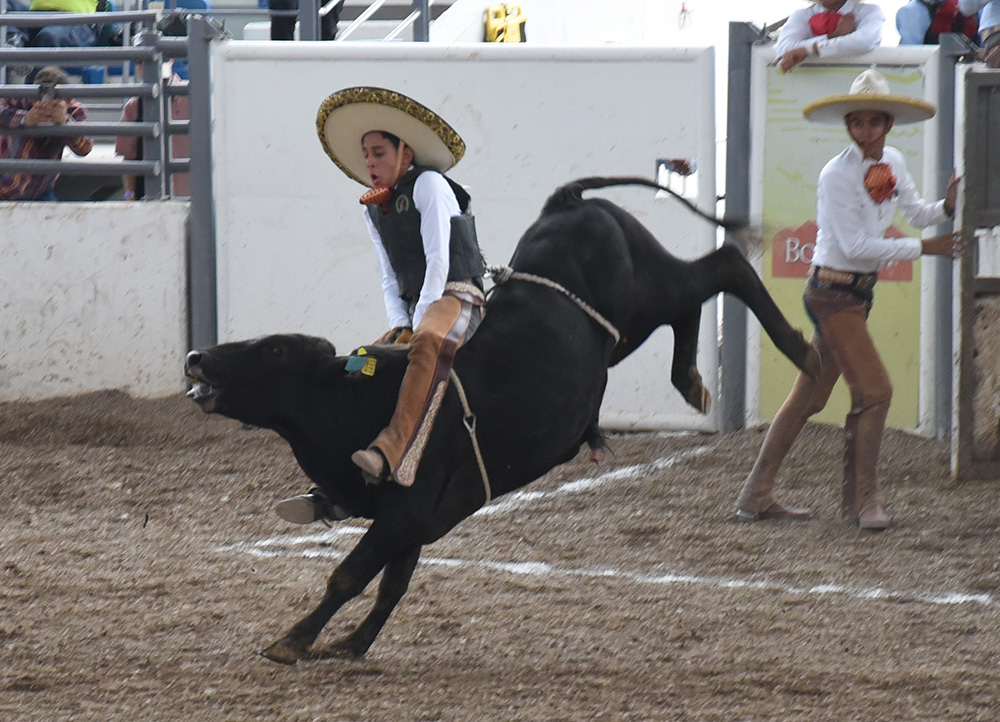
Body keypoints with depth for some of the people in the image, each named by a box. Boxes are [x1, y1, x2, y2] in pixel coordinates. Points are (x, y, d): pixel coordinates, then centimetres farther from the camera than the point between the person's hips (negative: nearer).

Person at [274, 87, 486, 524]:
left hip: (456, 297, -8)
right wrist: (400, 328, -3)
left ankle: (391, 454, -58)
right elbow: (389, 281, 16)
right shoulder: (373, 209, 18)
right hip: (414, 311, 8)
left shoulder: (428, 184, -4)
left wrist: (419, 326, -16)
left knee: (430, 344, -39)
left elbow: (438, 261, -11)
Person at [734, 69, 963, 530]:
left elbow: (917, 213, 10)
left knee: (808, 397, 11)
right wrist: (923, 248, -17)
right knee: (874, 392, -11)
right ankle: (864, 500, 0)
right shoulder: (837, 175, -17)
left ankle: (756, 496, 16)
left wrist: (947, 207, -10)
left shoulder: (892, 163, 7)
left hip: (859, 292, 8)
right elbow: (856, 246, -19)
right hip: (833, 292, -8)